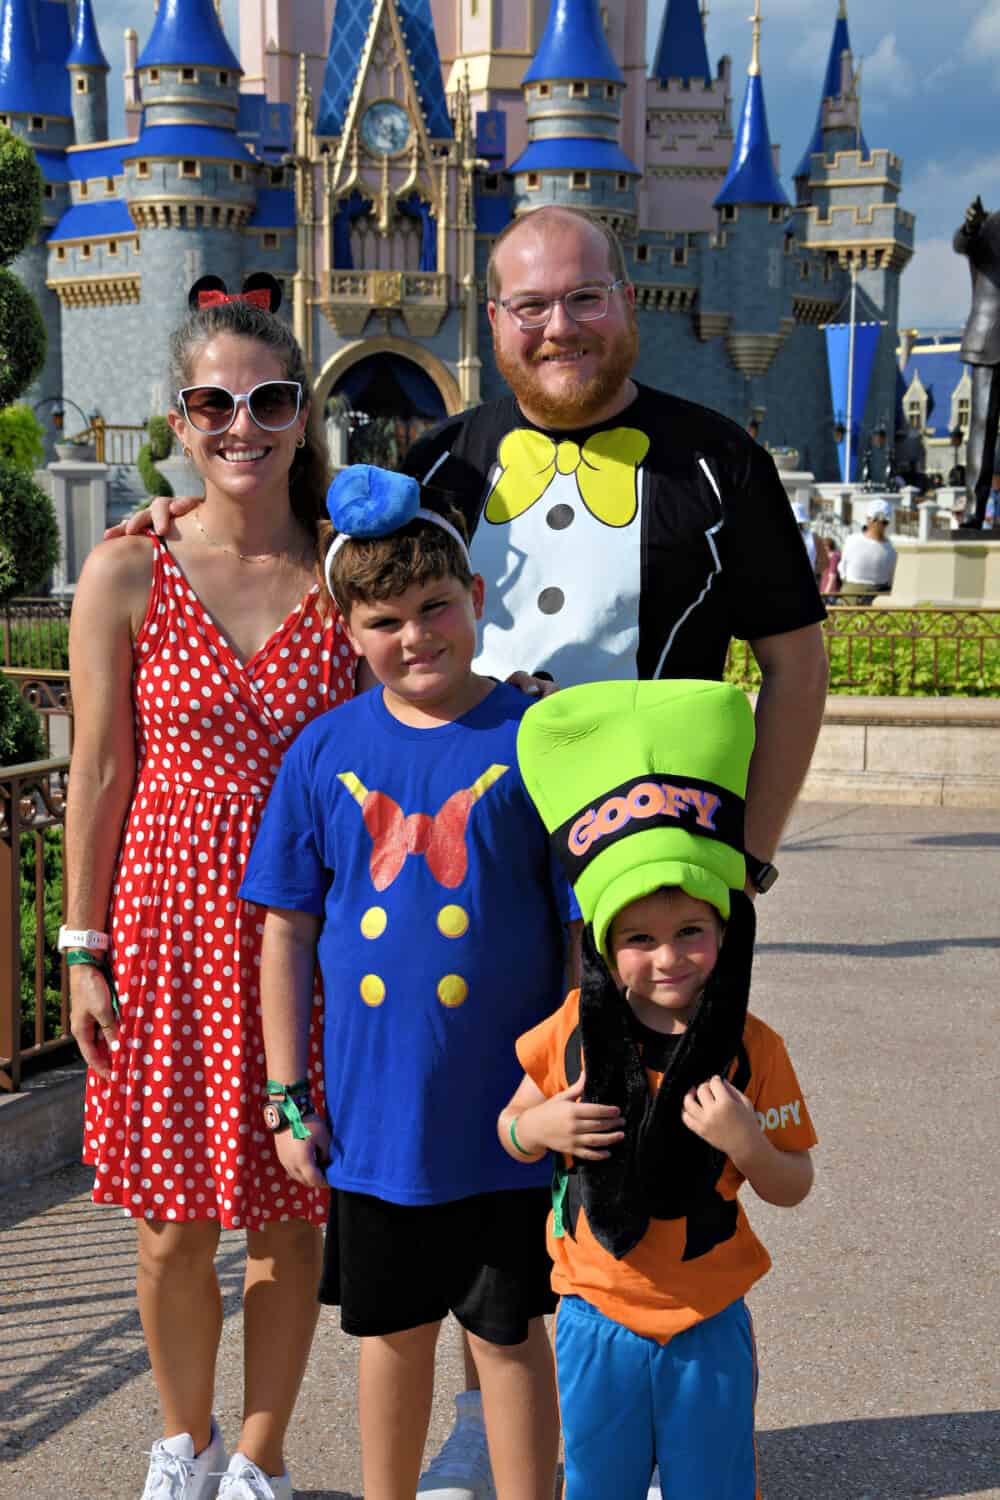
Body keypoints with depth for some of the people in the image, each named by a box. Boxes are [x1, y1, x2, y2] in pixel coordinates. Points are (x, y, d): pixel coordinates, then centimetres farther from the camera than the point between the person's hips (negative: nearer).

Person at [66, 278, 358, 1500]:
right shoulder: (126, 577, -2)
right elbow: (99, 773, 1)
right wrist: (84, 948, 0)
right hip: (170, 925, 0)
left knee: (291, 1214, 8)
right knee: (174, 1219, 8)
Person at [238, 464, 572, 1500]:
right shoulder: (324, 752, -2)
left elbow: (587, 927, -4)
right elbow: (286, 930, 4)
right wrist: (288, 1095, 3)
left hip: (507, 1107, -2)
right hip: (374, 1106, 2)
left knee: (508, 1331, 11)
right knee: (393, 1328, 18)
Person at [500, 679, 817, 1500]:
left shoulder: (752, 1049, -12)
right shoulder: (573, 1032, -10)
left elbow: (794, 1187, -5)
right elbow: (511, 1129, 5)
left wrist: (745, 1141, -24)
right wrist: (540, 1128, -17)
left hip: (709, 1326, -1)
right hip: (597, 1317, 1)